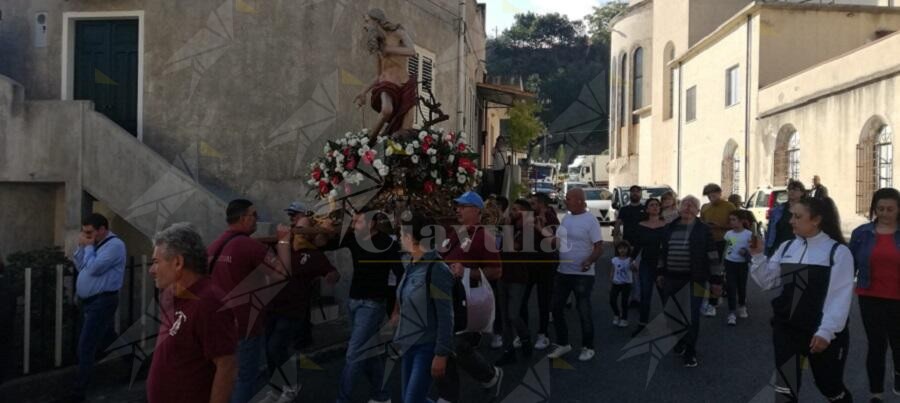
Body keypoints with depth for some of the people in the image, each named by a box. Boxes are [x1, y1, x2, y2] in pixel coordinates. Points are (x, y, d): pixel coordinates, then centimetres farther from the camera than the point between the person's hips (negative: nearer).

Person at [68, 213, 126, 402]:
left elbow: (93, 268, -23)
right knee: (106, 341, 20)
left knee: (86, 347, -10)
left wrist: (88, 247, -10)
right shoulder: (96, 244, 14)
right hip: (90, 301, 10)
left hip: (102, 302, -10)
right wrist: (81, 247, 3)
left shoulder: (114, 245, -15)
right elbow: (80, 267, 16)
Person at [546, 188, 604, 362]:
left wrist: (589, 261, -32)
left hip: (582, 274, -7)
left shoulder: (590, 220, -13)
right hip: (562, 272, 7)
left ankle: (588, 347, 19)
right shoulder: (566, 218, 8)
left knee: (583, 311, 3)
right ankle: (563, 343, 27)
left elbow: (599, 247, -16)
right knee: (556, 308, 12)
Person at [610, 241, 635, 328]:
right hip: (616, 283, 3)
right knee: (612, 301, -1)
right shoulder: (615, 260, 3)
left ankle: (624, 319, 17)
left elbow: (635, 270, -18)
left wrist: (632, 264, -37)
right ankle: (616, 315, 24)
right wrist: (611, 278, -5)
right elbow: (613, 270, 9)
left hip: (626, 283, -3)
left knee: (624, 302, 2)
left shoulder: (630, 260, -7)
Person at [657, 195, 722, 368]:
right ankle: (679, 342, 35)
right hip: (671, 278, 5)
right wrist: (661, 273, 16)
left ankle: (690, 352, 12)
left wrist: (716, 280, -7)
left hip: (694, 279, -4)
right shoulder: (670, 228, 7)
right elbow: (663, 252, 16)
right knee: (670, 314, 12)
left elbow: (713, 256, -6)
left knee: (692, 317, -2)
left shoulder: (703, 230, -6)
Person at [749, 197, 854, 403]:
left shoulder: (838, 251, -9)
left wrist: (826, 331, -20)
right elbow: (767, 281, 9)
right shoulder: (787, 247, 6)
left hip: (824, 334, -4)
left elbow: (840, 297, -14)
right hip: (786, 330, 4)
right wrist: (758, 256, -5)